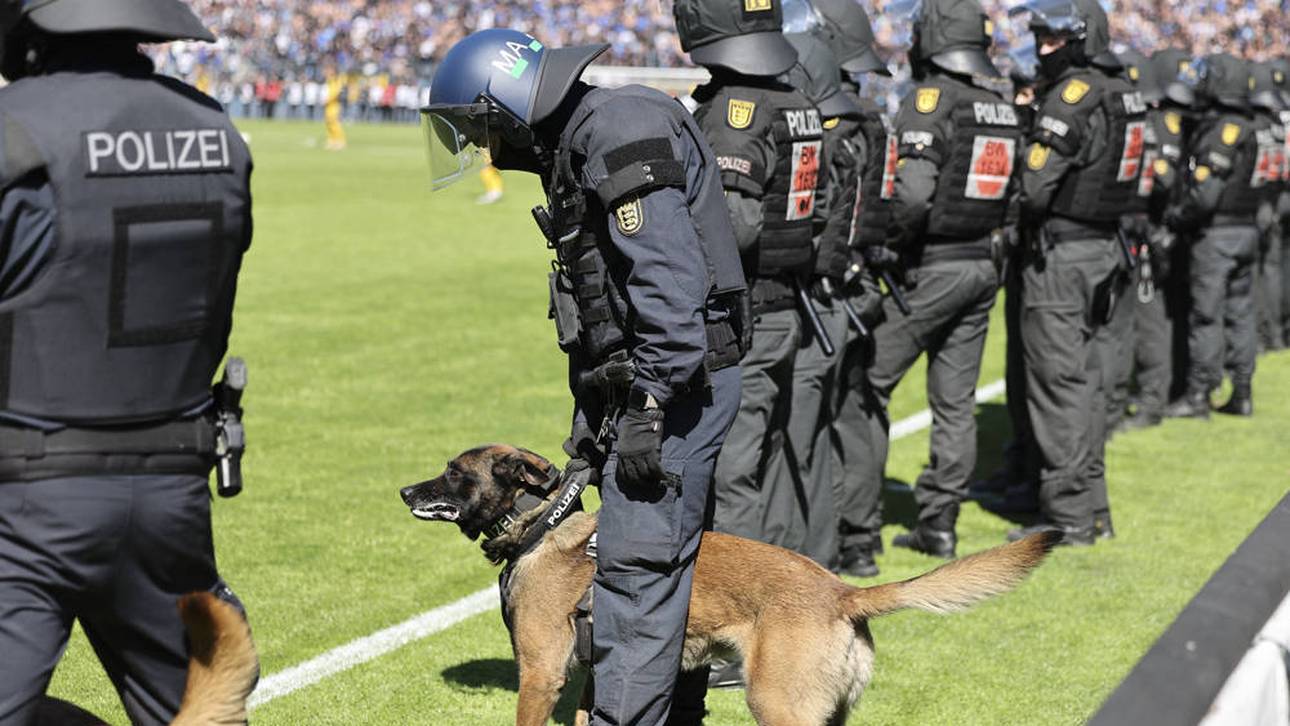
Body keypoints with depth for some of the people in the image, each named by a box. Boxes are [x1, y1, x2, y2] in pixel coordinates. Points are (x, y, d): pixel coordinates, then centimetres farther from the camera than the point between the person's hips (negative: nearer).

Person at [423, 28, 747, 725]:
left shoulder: (621, 133, -16)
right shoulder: (577, 146, 18)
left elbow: (669, 280, -24)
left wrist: (648, 407, -24)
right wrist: (592, 413, 22)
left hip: (675, 380, -11)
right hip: (642, 386, 11)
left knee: (637, 564, -11)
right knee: (663, 557, 16)